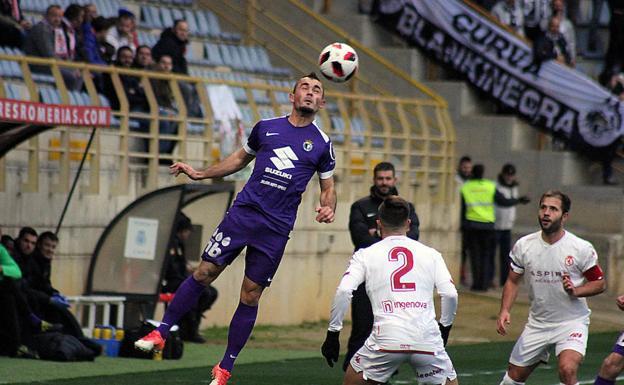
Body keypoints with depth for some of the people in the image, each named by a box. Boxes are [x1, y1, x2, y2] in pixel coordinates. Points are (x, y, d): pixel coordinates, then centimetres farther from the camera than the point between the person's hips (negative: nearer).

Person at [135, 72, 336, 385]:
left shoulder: (322, 144, 5)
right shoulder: (265, 127, 8)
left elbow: (328, 186, 14)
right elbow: (240, 159, 23)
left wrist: (328, 207, -7)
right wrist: (200, 174, 18)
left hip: (276, 228, -1)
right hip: (243, 212, 1)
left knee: (250, 296, 2)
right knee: (204, 273, -5)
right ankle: (161, 333, 8)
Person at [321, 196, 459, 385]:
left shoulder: (365, 255, 11)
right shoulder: (430, 254, 14)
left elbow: (343, 291, -2)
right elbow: (450, 294, 4)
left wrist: (332, 334, 6)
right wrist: (445, 327, 21)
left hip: (386, 340, -1)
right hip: (427, 338, 1)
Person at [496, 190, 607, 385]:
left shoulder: (582, 248, -13)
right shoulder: (523, 245, -3)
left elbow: (600, 283, -3)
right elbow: (512, 281, 9)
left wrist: (575, 291, -22)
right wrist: (505, 310, -7)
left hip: (572, 323, -4)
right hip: (537, 323, 4)